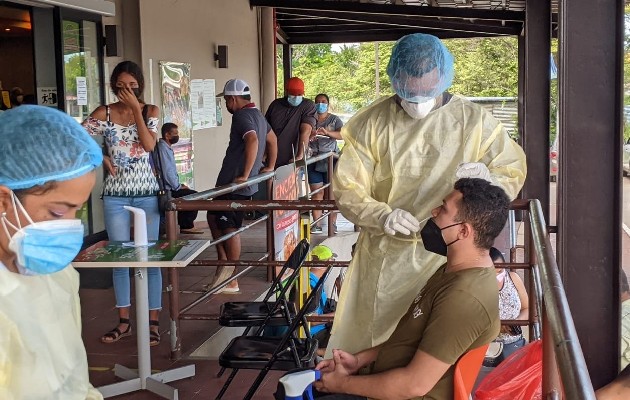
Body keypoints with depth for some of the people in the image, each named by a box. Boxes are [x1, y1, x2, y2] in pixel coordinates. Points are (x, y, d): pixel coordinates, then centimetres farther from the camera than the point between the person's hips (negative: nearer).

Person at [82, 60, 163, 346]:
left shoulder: (150, 111, 3)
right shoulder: (104, 113, 2)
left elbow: (149, 144, -13)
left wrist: (135, 108, -13)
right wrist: (101, 157, -9)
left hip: (146, 193, -1)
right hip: (115, 195, 1)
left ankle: (154, 321, 8)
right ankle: (123, 321, 18)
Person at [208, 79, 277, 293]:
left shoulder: (242, 116, -14)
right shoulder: (257, 114, 17)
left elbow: (252, 141, -31)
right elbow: (272, 139, 29)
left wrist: (245, 176, -29)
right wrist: (270, 166, 30)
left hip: (235, 184, -10)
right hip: (231, 182, 10)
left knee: (230, 229, -4)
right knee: (213, 217, 19)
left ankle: (231, 281, 2)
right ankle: (225, 262, 20)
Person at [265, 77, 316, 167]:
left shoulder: (308, 105, -4)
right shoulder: (275, 104, 9)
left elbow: (306, 131, -15)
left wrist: (300, 156, -25)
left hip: (292, 161, -4)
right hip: (272, 160, 4)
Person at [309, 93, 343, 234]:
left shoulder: (334, 119, 6)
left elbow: (342, 134, -9)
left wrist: (327, 132, -26)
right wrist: (309, 136, -18)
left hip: (330, 160, -1)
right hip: (314, 161, 2)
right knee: (316, 192, -1)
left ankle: (333, 224, 1)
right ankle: (317, 224, 0)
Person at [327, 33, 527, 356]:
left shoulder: (475, 121, -2)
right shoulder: (371, 123, -2)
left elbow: (513, 174, 4)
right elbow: (347, 191, -3)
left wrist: (489, 179, -20)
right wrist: (383, 216, -23)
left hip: (448, 258, 0)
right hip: (383, 258, 1)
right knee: (358, 348, 9)